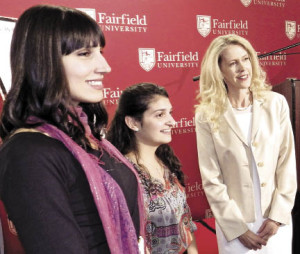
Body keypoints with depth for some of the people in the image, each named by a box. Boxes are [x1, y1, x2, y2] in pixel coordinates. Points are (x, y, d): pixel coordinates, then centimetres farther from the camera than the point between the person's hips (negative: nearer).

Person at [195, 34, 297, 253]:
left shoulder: (276, 103, -4)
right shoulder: (207, 116, -9)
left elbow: (288, 163, -2)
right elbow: (212, 180, -8)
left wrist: (278, 215, -6)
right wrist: (238, 227, -8)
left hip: (277, 220, 2)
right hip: (235, 225, -2)